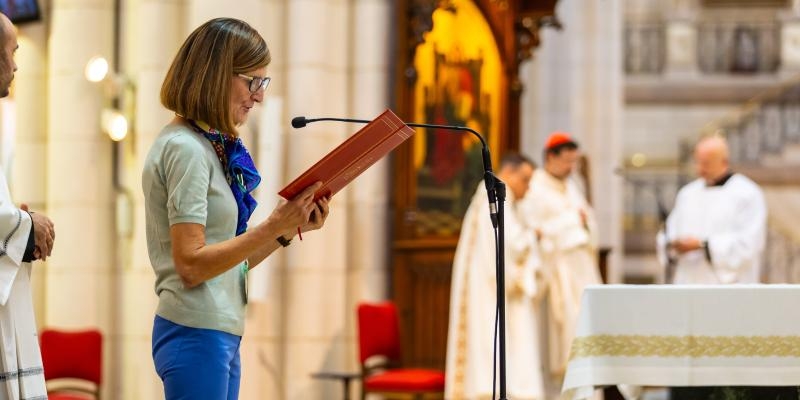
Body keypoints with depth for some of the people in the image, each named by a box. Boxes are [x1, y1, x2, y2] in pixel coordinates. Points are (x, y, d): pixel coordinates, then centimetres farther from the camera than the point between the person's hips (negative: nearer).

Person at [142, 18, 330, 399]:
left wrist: (288, 229, 5)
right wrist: (273, 226, -19)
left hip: (220, 334, 9)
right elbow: (191, 265, -18)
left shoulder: (210, 147, 15)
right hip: (196, 334, -9)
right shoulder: (185, 149, -12)